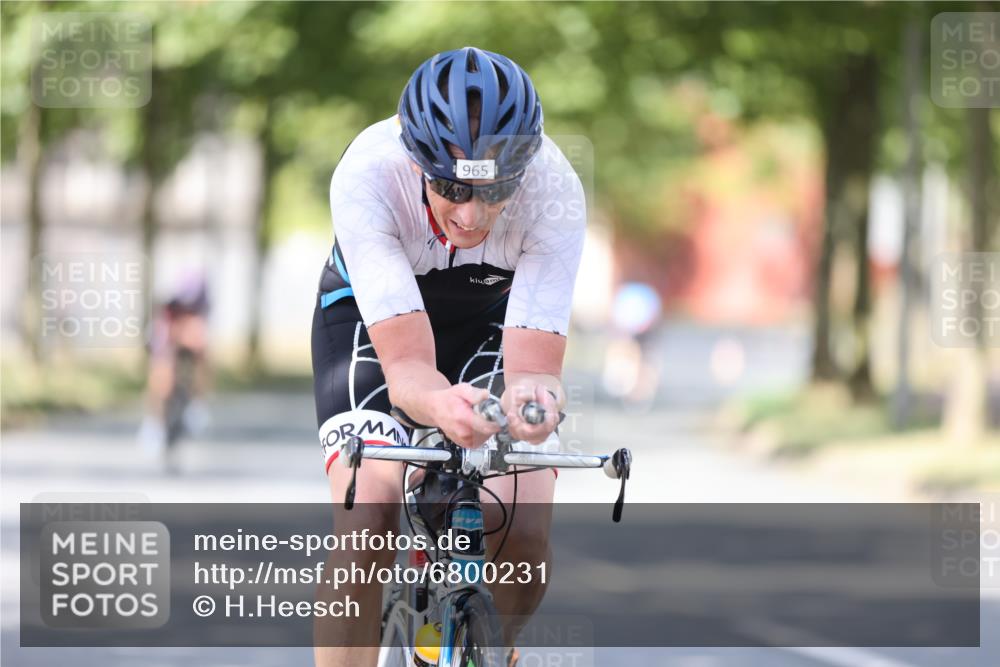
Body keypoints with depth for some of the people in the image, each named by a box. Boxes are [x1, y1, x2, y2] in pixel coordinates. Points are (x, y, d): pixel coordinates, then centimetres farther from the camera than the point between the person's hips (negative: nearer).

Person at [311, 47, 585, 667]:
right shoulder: (368, 175, -38)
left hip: (493, 319, 1)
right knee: (369, 520, -27)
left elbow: (535, 363, -36)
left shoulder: (555, 190, -34)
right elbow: (406, 368, -40)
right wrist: (441, 406, -64)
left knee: (526, 535, -19)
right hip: (370, 316, -1)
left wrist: (532, 395, -61)